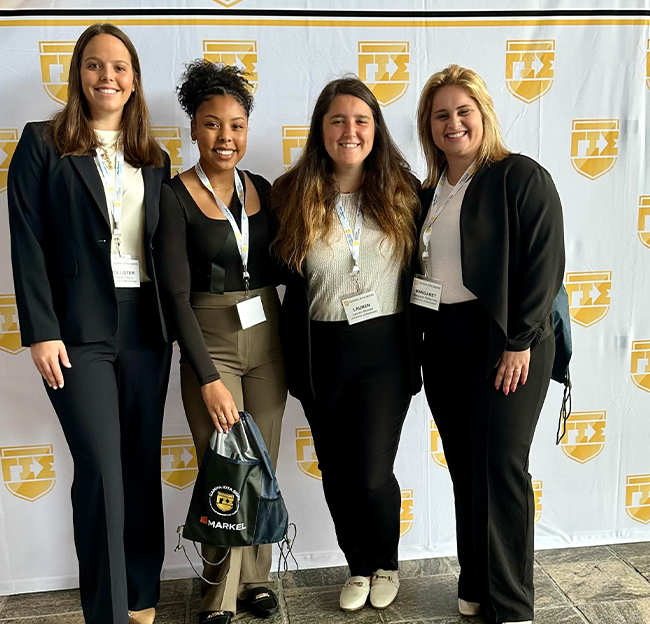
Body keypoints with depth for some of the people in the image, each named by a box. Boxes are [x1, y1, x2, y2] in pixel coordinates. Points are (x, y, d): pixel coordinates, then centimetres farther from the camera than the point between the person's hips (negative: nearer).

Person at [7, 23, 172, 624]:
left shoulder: (154, 158, 14)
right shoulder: (43, 143, 2)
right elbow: (27, 242, -4)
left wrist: (174, 324, 6)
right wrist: (41, 331, -11)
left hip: (146, 327, 4)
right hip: (80, 330, -4)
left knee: (143, 466, 10)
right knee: (101, 471, -6)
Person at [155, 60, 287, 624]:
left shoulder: (262, 190, 6)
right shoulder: (175, 197, -8)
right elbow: (175, 295, -13)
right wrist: (208, 378, -17)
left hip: (268, 339, 4)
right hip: (210, 344, -4)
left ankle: (256, 579, 29)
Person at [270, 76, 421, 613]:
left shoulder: (402, 192, 0)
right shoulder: (293, 196, -1)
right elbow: (283, 274, 2)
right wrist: (291, 360, -5)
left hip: (384, 349, -1)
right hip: (321, 353, 2)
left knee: (371, 476, -5)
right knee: (337, 476, 12)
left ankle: (386, 563, 28)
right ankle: (358, 567, 38)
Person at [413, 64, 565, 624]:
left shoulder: (522, 178, -5)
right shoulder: (430, 194, 14)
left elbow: (545, 264, -12)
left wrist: (520, 342, -16)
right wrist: (421, 336, 7)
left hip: (504, 345, -6)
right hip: (442, 345, 6)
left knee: (502, 469, -2)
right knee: (465, 468, 12)